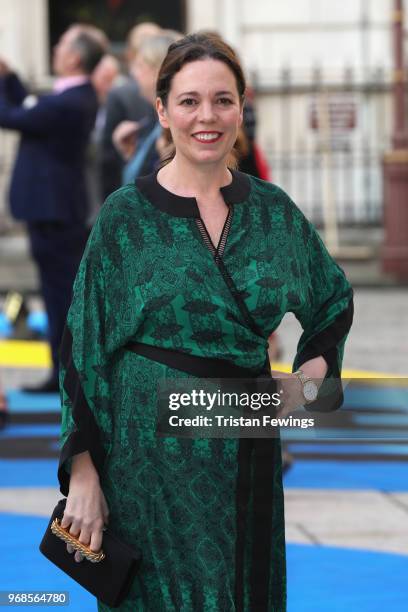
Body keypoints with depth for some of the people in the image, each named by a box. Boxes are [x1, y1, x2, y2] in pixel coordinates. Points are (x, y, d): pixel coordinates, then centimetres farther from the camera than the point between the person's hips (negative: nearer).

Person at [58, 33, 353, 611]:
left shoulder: (272, 209, 2)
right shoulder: (126, 215, -7)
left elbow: (336, 300, 19)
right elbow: (83, 346, -6)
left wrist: (312, 372, 1)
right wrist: (83, 472, -10)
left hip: (250, 449, 3)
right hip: (152, 448, -3)